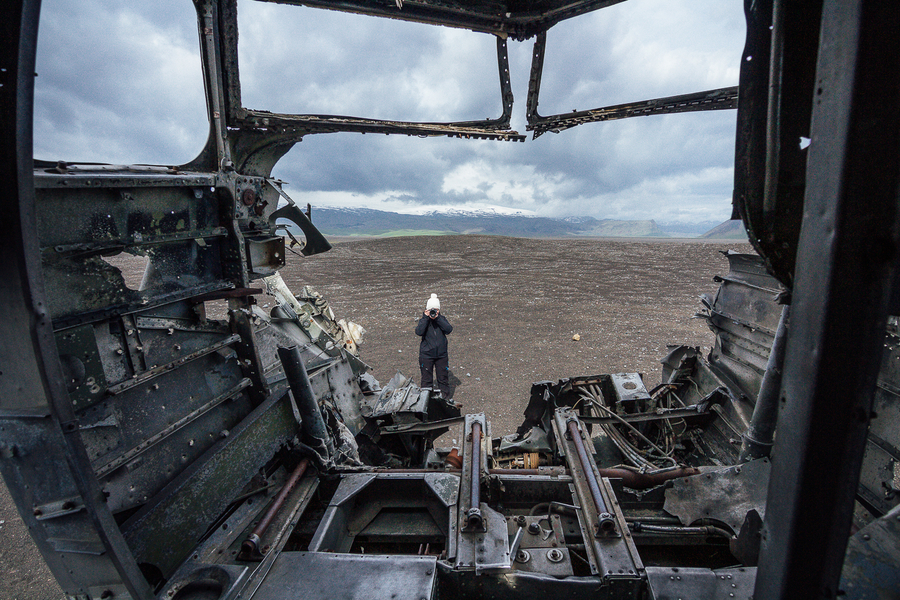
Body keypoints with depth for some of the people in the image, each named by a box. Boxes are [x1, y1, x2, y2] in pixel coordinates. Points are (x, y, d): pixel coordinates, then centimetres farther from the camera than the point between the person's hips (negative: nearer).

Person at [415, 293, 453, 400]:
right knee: (427, 379, 9)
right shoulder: (423, 320, -4)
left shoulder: (442, 319, 2)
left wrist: (437, 318, -19)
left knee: (443, 377, 13)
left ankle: (446, 397, 29)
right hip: (426, 355, -2)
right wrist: (426, 318, -22)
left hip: (442, 354, 2)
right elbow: (419, 332, -23)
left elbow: (449, 329, -17)